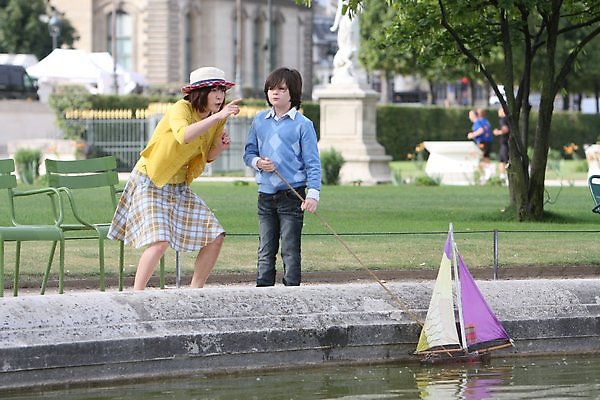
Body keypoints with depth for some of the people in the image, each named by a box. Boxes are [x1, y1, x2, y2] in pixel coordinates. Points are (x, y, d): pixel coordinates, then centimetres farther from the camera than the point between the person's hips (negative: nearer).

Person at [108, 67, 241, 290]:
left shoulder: (216, 120, 1)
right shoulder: (181, 109, -21)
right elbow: (184, 136, -44)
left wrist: (219, 148, -8)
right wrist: (218, 116, -48)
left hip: (179, 187, 8)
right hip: (150, 184, -8)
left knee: (215, 237, 0)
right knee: (159, 241, -25)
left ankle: (195, 291, 12)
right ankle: (136, 295, -14)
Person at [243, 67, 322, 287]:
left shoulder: (302, 124, -4)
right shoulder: (260, 121, 9)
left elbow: (312, 162, -4)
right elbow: (249, 152, 16)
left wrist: (313, 194, -14)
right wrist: (258, 162, -8)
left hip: (292, 195, -4)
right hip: (266, 194, 4)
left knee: (290, 250, 0)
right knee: (265, 250, 8)